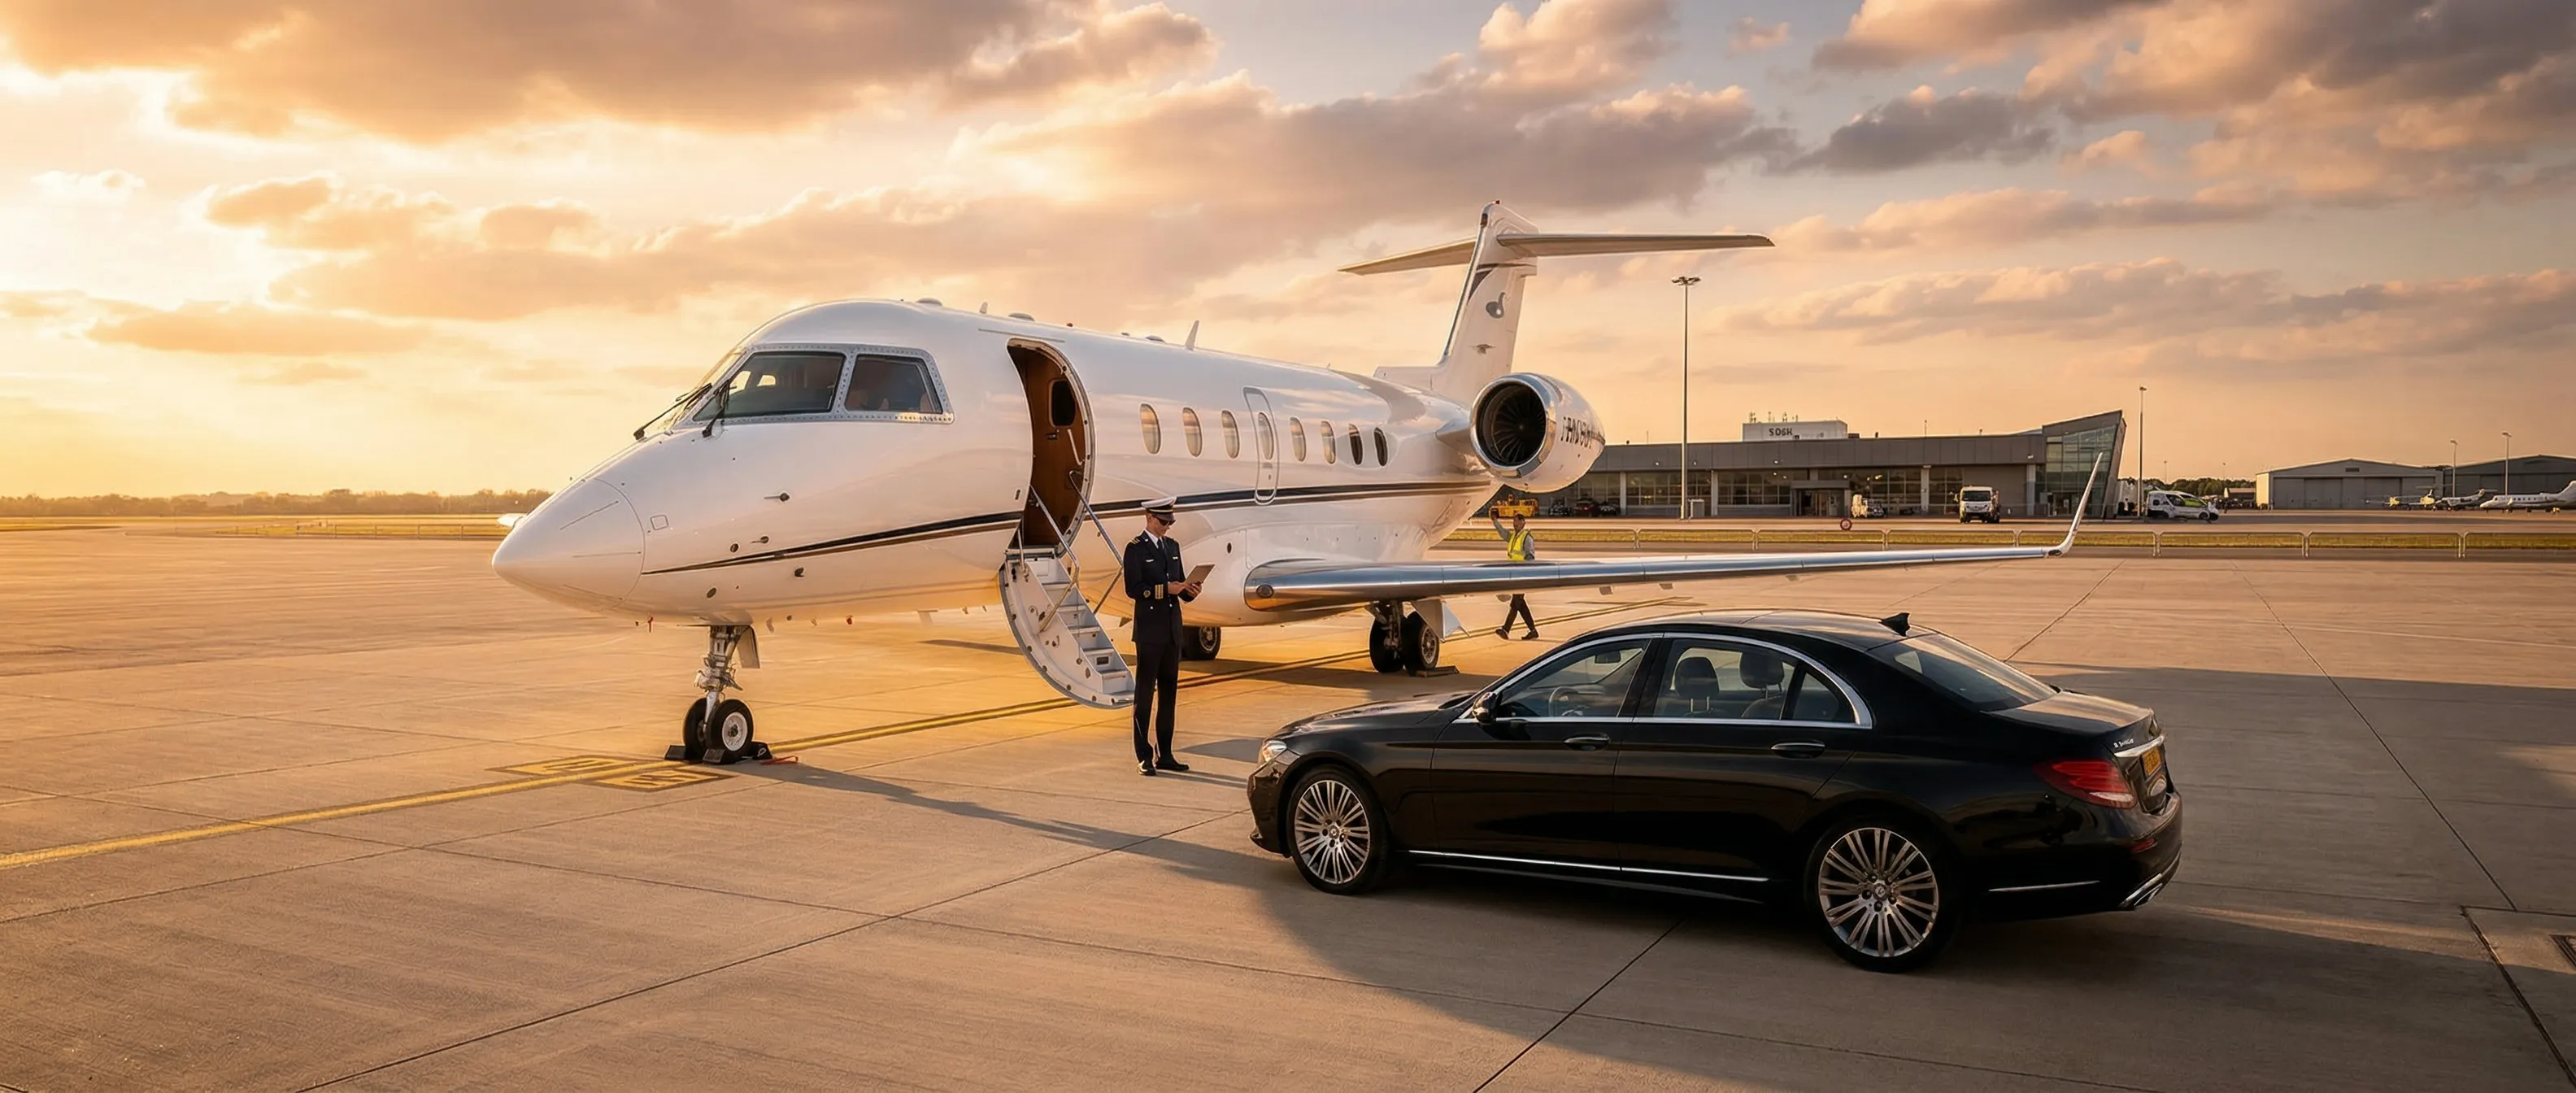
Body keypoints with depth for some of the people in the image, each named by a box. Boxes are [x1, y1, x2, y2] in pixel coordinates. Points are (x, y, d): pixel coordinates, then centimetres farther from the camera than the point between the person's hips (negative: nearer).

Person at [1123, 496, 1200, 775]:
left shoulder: (1172, 546, 14)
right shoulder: (1136, 548, -6)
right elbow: (1133, 589, -13)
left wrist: (1189, 590, -4)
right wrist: (1166, 588, -21)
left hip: (1172, 631, 7)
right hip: (1150, 631, -7)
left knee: (1169, 693, 10)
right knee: (1145, 693, -2)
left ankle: (1164, 755, 17)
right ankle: (1144, 757, 2)